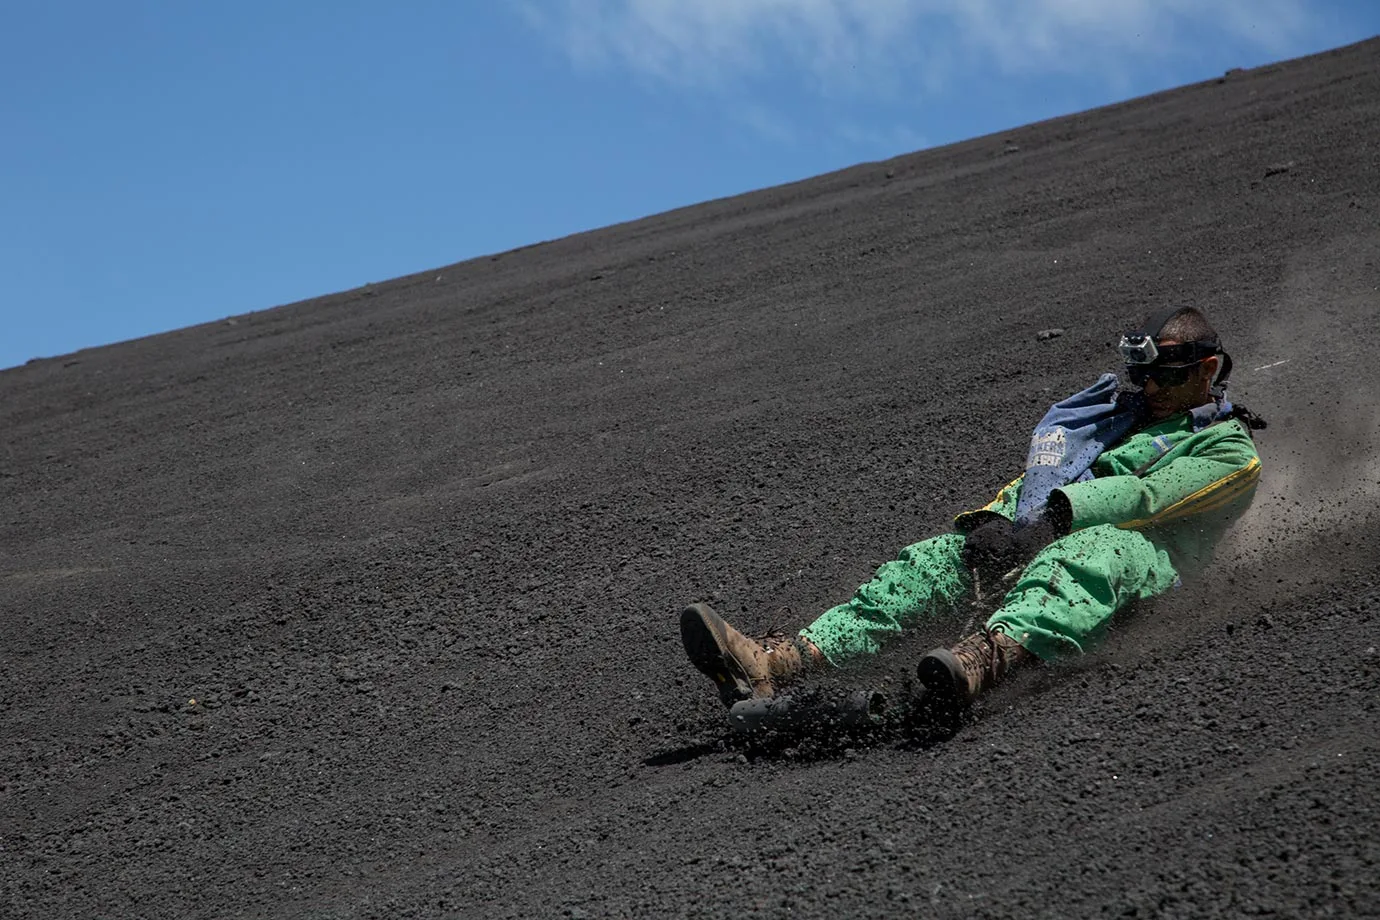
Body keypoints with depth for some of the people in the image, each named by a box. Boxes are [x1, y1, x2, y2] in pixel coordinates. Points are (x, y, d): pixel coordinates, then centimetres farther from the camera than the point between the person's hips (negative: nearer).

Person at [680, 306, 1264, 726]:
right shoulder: (1128, 411, 32)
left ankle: (987, 657, -76)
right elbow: (1047, 471, 22)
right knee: (937, 558, -18)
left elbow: (1148, 496, -9)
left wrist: (1059, 512, -22)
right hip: (1055, 534, 6)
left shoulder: (1231, 451, 10)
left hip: (1144, 551, -6)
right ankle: (776, 663, -37)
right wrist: (996, 517, 0)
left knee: (1085, 558, -42)